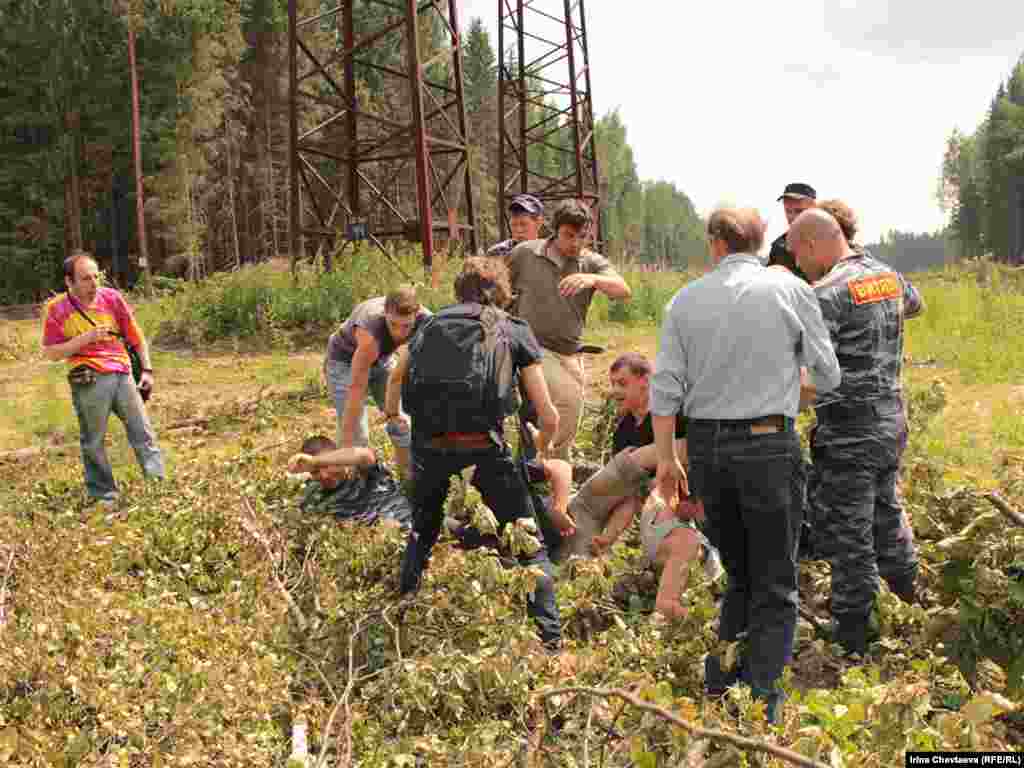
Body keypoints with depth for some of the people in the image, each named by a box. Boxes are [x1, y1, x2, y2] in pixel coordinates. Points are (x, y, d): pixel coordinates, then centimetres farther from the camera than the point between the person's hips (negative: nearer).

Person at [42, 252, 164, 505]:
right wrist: (86, 338, -13)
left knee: (143, 433, 3)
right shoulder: (57, 309, -3)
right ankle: (103, 496, 16)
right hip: (90, 381, -2)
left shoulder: (112, 298, 3)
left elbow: (137, 338, 12)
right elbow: (50, 353, -4)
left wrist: (147, 370, 7)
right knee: (93, 443, 5)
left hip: (122, 374, 3)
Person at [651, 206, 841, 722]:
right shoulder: (790, 290, -1)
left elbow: (665, 387, 2)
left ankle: (717, 693, 18)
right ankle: (761, 711, 4)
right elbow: (827, 377, 3)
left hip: (706, 446, 3)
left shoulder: (686, 299, 5)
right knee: (775, 587, 7)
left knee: (740, 578, 21)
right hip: (768, 443, -3)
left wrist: (667, 460, 8)